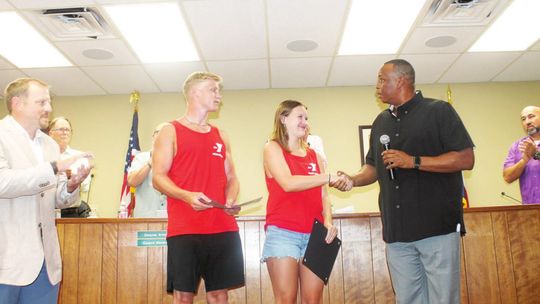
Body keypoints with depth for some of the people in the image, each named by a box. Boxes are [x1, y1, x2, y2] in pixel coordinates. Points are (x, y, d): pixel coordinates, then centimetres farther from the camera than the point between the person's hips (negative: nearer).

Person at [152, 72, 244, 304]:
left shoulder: (220, 136, 18)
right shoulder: (170, 131, 3)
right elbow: (158, 178, -4)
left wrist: (231, 200, -2)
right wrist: (187, 196, -22)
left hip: (223, 228, 5)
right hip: (184, 229, -4)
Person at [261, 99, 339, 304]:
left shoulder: (314, 156, 18)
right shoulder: (273, 148, 3)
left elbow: (323, 196, 12)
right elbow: (288, 183, -12)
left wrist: (328, 222, -7)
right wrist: (330, 177, -12)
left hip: (314, 235, 5)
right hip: (282, 233, -4)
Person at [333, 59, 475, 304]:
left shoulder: (438, 111, -2)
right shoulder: (380, 123, 16)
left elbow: (466, 159, -9)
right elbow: (373, 167, 22)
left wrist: (413, 161, -16)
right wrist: (353, 180, 1)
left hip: (437, 226, -5)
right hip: (397, 231, 6)